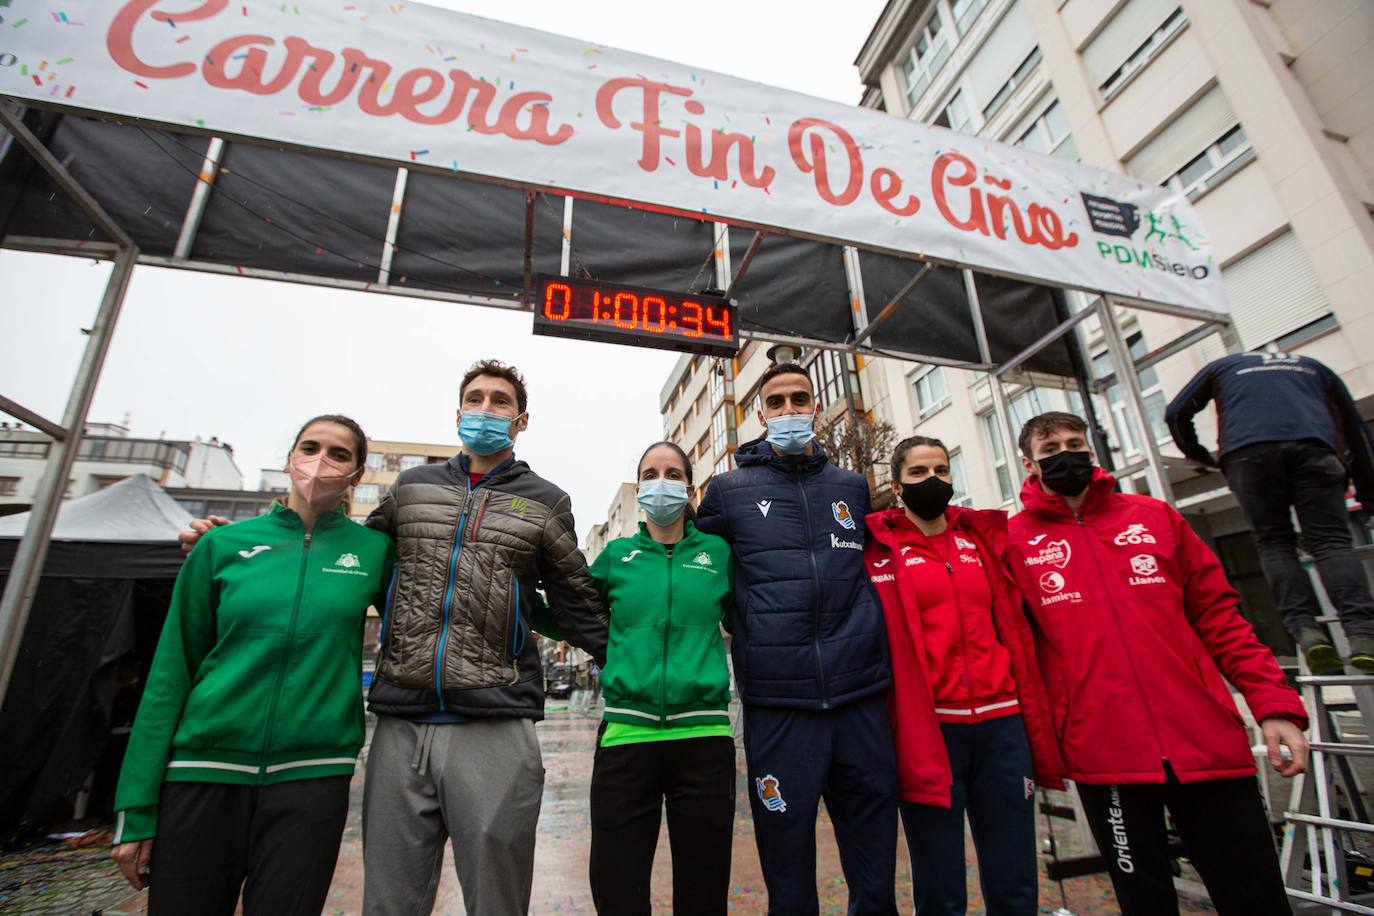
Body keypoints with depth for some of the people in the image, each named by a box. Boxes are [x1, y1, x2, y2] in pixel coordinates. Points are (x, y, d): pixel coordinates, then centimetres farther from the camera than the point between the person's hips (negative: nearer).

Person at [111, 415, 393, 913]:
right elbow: (172, 671, 3)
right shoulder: (224, 545, 1)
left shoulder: (374, 549, -1)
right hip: (203, 771, 1)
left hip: (311, 778, 0)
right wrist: (137, 809, 2)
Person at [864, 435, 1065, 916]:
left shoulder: (983, 538, 13)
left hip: (1002, 723, 4)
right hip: (927, 729, -4)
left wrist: (1038, 728, 10)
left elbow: (1015, 631, 13)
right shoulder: (878, 549, -1)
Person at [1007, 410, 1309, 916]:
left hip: (1208, 740, 3)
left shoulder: (1156, 517, 8)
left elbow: (1218, 614, 9)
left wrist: (1276, 703, 1)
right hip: (1103, 754, -2)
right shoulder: (1014, 540, -2)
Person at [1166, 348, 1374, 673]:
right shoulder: (1312, 366, 36)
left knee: (1275, 543, 2)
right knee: (1331, 541, -3)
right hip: (1313, 445, 2)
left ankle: (1305, 629, -13)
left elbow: (1176, 413, 24)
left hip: (1248, 451, -1)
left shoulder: (1223, 365, 32)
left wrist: (1199, 455, 36)